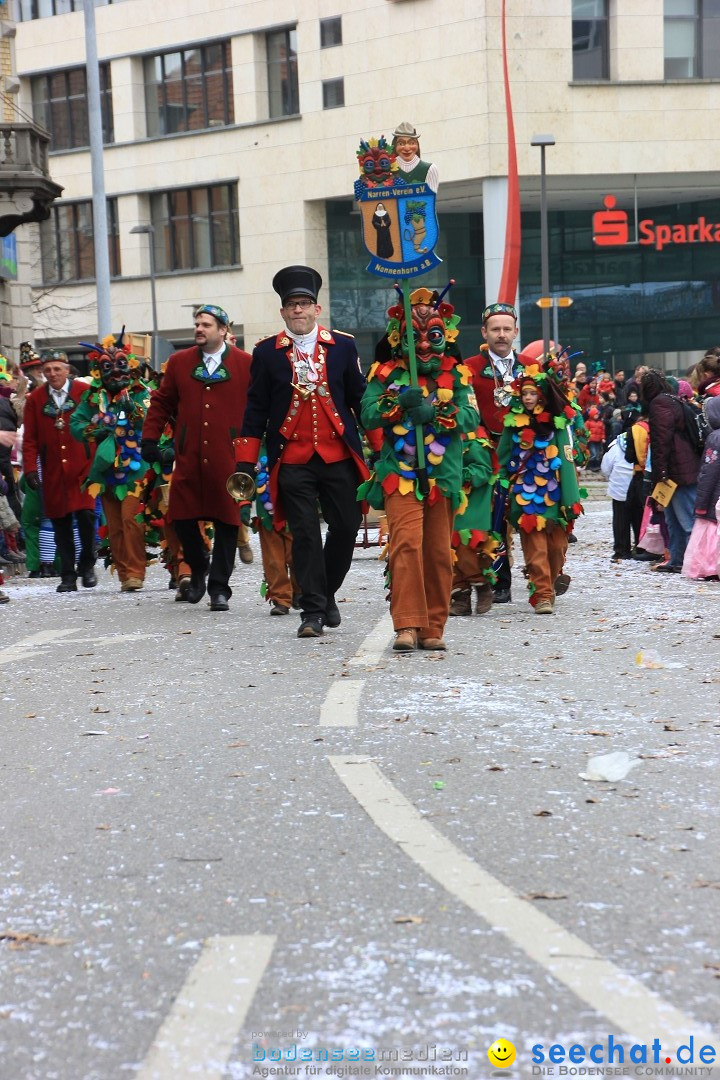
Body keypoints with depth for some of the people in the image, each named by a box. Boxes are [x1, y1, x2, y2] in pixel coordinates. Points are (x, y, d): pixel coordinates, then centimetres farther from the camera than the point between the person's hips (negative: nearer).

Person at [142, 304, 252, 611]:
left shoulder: (245, 364, 1)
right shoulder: (179, 362, 9)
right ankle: (198, 570, 28)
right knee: (182, 516, 4)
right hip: (188, 458, 3)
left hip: (229, 458, -2)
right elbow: (161, 402, 13)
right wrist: (150, 438, 7)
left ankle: (219, 587, 10)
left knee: (227, 521, 1)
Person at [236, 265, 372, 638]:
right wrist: (246, 461, 1)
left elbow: (360, 398, 9)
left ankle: (327, 593, 26)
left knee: (346, 527, 4)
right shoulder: (266, 352, 3)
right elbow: (256, 409, 5)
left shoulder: (343, 346, 5)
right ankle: (313, 610, 5)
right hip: (292, 460, -1)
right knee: (305, 534, -3)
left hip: (339, 456, 1)